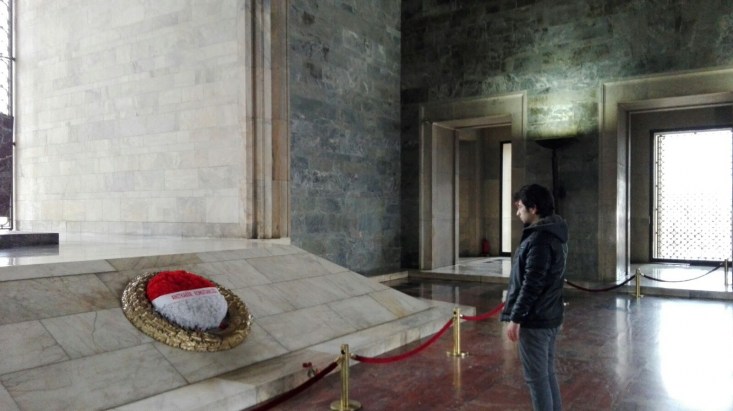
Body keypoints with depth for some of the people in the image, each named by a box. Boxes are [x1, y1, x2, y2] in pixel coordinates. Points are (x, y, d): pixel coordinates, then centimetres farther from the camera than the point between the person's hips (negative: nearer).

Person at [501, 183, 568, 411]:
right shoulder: (555, 234, 11)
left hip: (534, 320, -10)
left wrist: (515, 317, -17)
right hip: (550, 317, 10)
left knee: (536, 377, 1)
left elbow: (531, 285, -23)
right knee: (547, 374, 18)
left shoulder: (539, 239, -21)